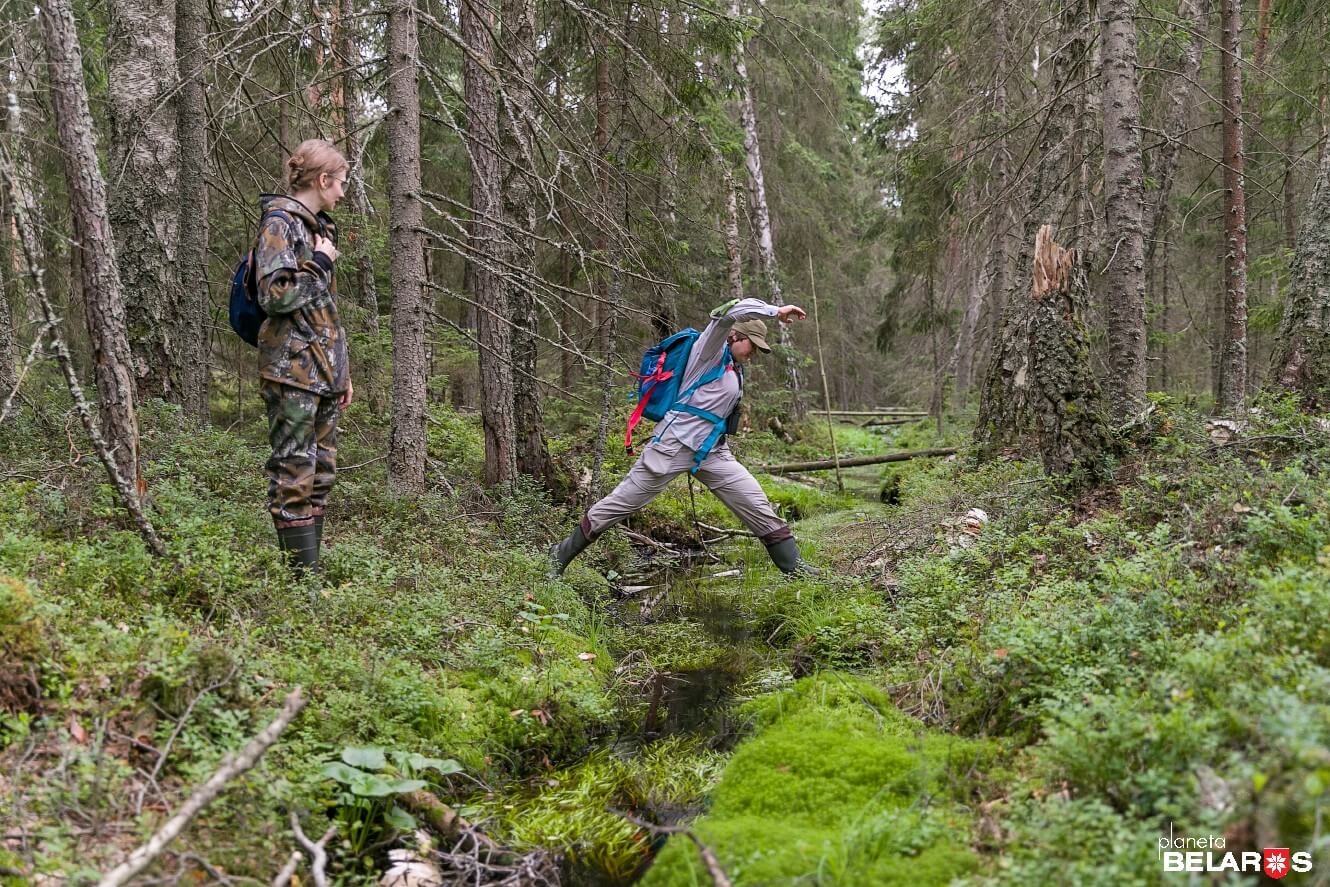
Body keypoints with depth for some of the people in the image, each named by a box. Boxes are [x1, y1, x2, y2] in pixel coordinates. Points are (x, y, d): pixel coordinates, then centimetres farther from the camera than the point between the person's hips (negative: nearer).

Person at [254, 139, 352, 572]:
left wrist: (342, 370, 21)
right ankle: (304, 575, -5)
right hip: (292, 369, -9)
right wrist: (320, 264, -8)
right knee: (295, 475, -7)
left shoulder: (316, 226, 20)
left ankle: (311, 571, 16)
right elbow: (275, 296, -18)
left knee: (321, 472, 10)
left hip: (322, 370, 9)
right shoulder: (280, 223, -7)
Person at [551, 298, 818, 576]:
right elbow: (732, 312, -26)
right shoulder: (710, 350, -8)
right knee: (621, 503, 1)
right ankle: (563, 554, 13)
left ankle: (794, 566, 7)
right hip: (673, 447, -8)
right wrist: (776, 310, -22)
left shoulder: (736, 368, 16)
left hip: (712, 453, 8)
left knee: (758, 506, -1)